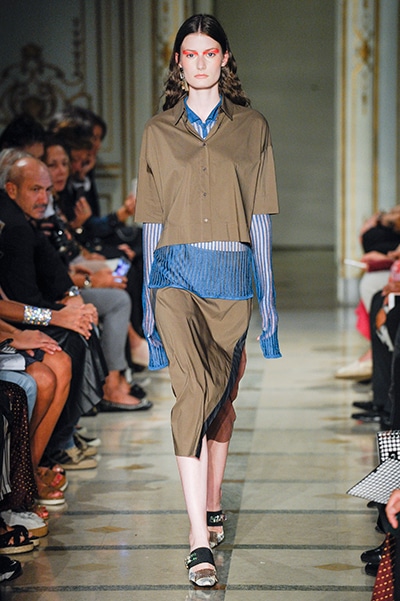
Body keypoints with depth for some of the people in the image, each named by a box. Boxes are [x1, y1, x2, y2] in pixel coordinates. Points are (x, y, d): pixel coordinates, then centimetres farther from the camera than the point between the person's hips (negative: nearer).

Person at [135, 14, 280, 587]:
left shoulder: (252, 128, 9)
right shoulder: (158, 132, 10)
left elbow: (259, 216, 8)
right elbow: (152, 222, 11)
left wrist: (268, 295, 5)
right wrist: (147, 298, 8)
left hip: (232, 272, 1)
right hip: (176, 271, -1)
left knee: (222, 395, 9)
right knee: (194, 387, -19)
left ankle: (212, 506, 29)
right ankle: (200, 538, -21)